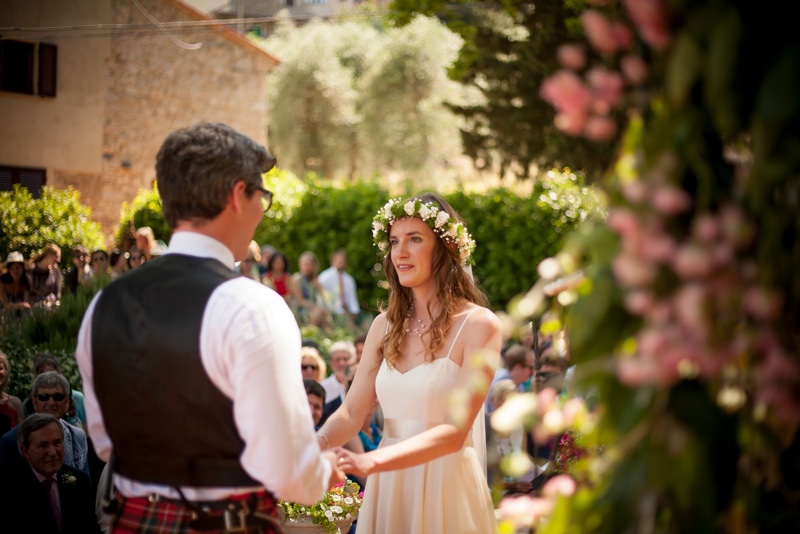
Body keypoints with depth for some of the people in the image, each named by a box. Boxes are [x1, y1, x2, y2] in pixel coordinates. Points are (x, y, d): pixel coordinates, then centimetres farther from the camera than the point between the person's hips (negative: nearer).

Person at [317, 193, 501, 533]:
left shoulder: (478, 325, -10)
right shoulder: (385, 325, 6)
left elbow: (455, 431, -18)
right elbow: (351, 413, 1)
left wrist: (372, 461, -31)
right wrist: (315, 447, -21)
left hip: (445, 489, -5)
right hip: (387, 489, 5)